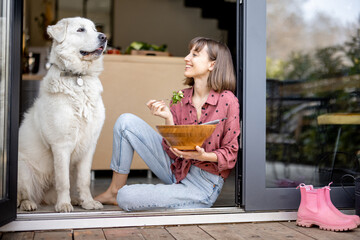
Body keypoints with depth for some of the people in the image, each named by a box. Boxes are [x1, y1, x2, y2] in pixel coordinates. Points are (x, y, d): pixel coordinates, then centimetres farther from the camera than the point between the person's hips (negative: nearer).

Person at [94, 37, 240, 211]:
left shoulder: (228, 101, -16)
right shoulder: (180, 98, 0)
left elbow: (231, 153, -10)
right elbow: (174, 152, -3)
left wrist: (203, 155, -28)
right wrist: (168, 118, -19)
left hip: (202, 186, -6)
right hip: (176, 169, 6)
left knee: (126, 198, -22)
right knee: (126, 121, -5)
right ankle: (114, 190, 6)